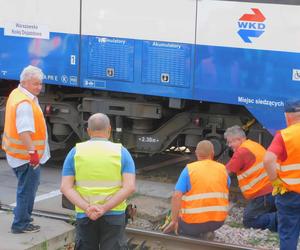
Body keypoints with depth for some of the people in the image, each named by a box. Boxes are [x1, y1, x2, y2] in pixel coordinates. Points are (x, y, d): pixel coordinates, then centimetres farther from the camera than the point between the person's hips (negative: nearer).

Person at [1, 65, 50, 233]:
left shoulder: (16, 94, 8)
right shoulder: (25, 103, -25)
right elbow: (24, 131, -33)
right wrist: (33, 152, -33)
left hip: (17, 154, 10)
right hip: (27, 156, -10)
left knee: (29, 186, 26)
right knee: (27, 189, 1)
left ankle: (22, 215, 39)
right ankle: (21, 225, 9)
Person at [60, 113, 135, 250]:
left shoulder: (75, 152, 1)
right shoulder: (121, 152, -2)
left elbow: (65, 187, -9)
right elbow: (130, 187, -13)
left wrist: (87, 208, -18)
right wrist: (104, 208, -18)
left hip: (84, 215, 1)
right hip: (114, 214, -1)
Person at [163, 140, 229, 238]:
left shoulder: (189, 169, -7)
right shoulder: (222, 169, 4)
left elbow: (177, 196, -15)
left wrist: (174, 221, -12)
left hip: (194, 222, -4)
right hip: (219, 221, 4)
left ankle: (196, 235, 1)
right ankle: (206, 232, 10)